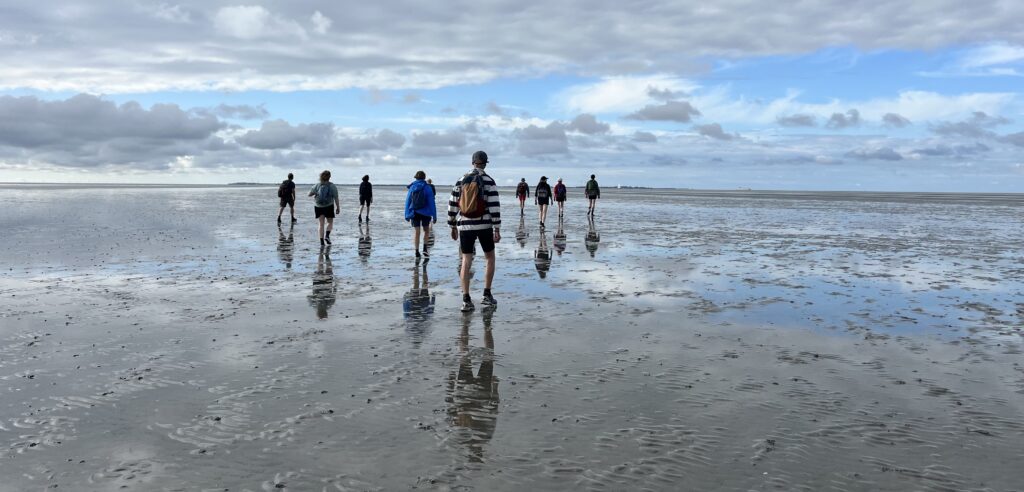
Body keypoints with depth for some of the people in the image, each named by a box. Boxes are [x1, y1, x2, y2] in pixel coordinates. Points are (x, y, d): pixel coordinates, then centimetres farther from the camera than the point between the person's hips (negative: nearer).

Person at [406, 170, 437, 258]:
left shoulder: (411, 188, 1)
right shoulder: (427, 188, -6)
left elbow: (407, 201, 4)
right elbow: (431, 202, -8)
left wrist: (407, 215, 10)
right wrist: (434, 215, -5)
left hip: (414, 213, 2)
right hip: (425, 213, -1)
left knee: (416, 232, 6)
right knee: (426, 230, 16)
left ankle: (416, 251, 3)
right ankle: (424, 248, 2)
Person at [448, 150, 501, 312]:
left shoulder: (461, 181, 5)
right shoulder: (489, 182, -6)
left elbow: (452, 205, 6)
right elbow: (494, 207, -11)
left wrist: (453, 227, 15)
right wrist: (497, 230, -8)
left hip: (465, 226, 2)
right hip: (484, 226, -2)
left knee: (466, 262, 4)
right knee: (490, 258, 16)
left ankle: (466, 300, -4)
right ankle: (487, 295, 14)